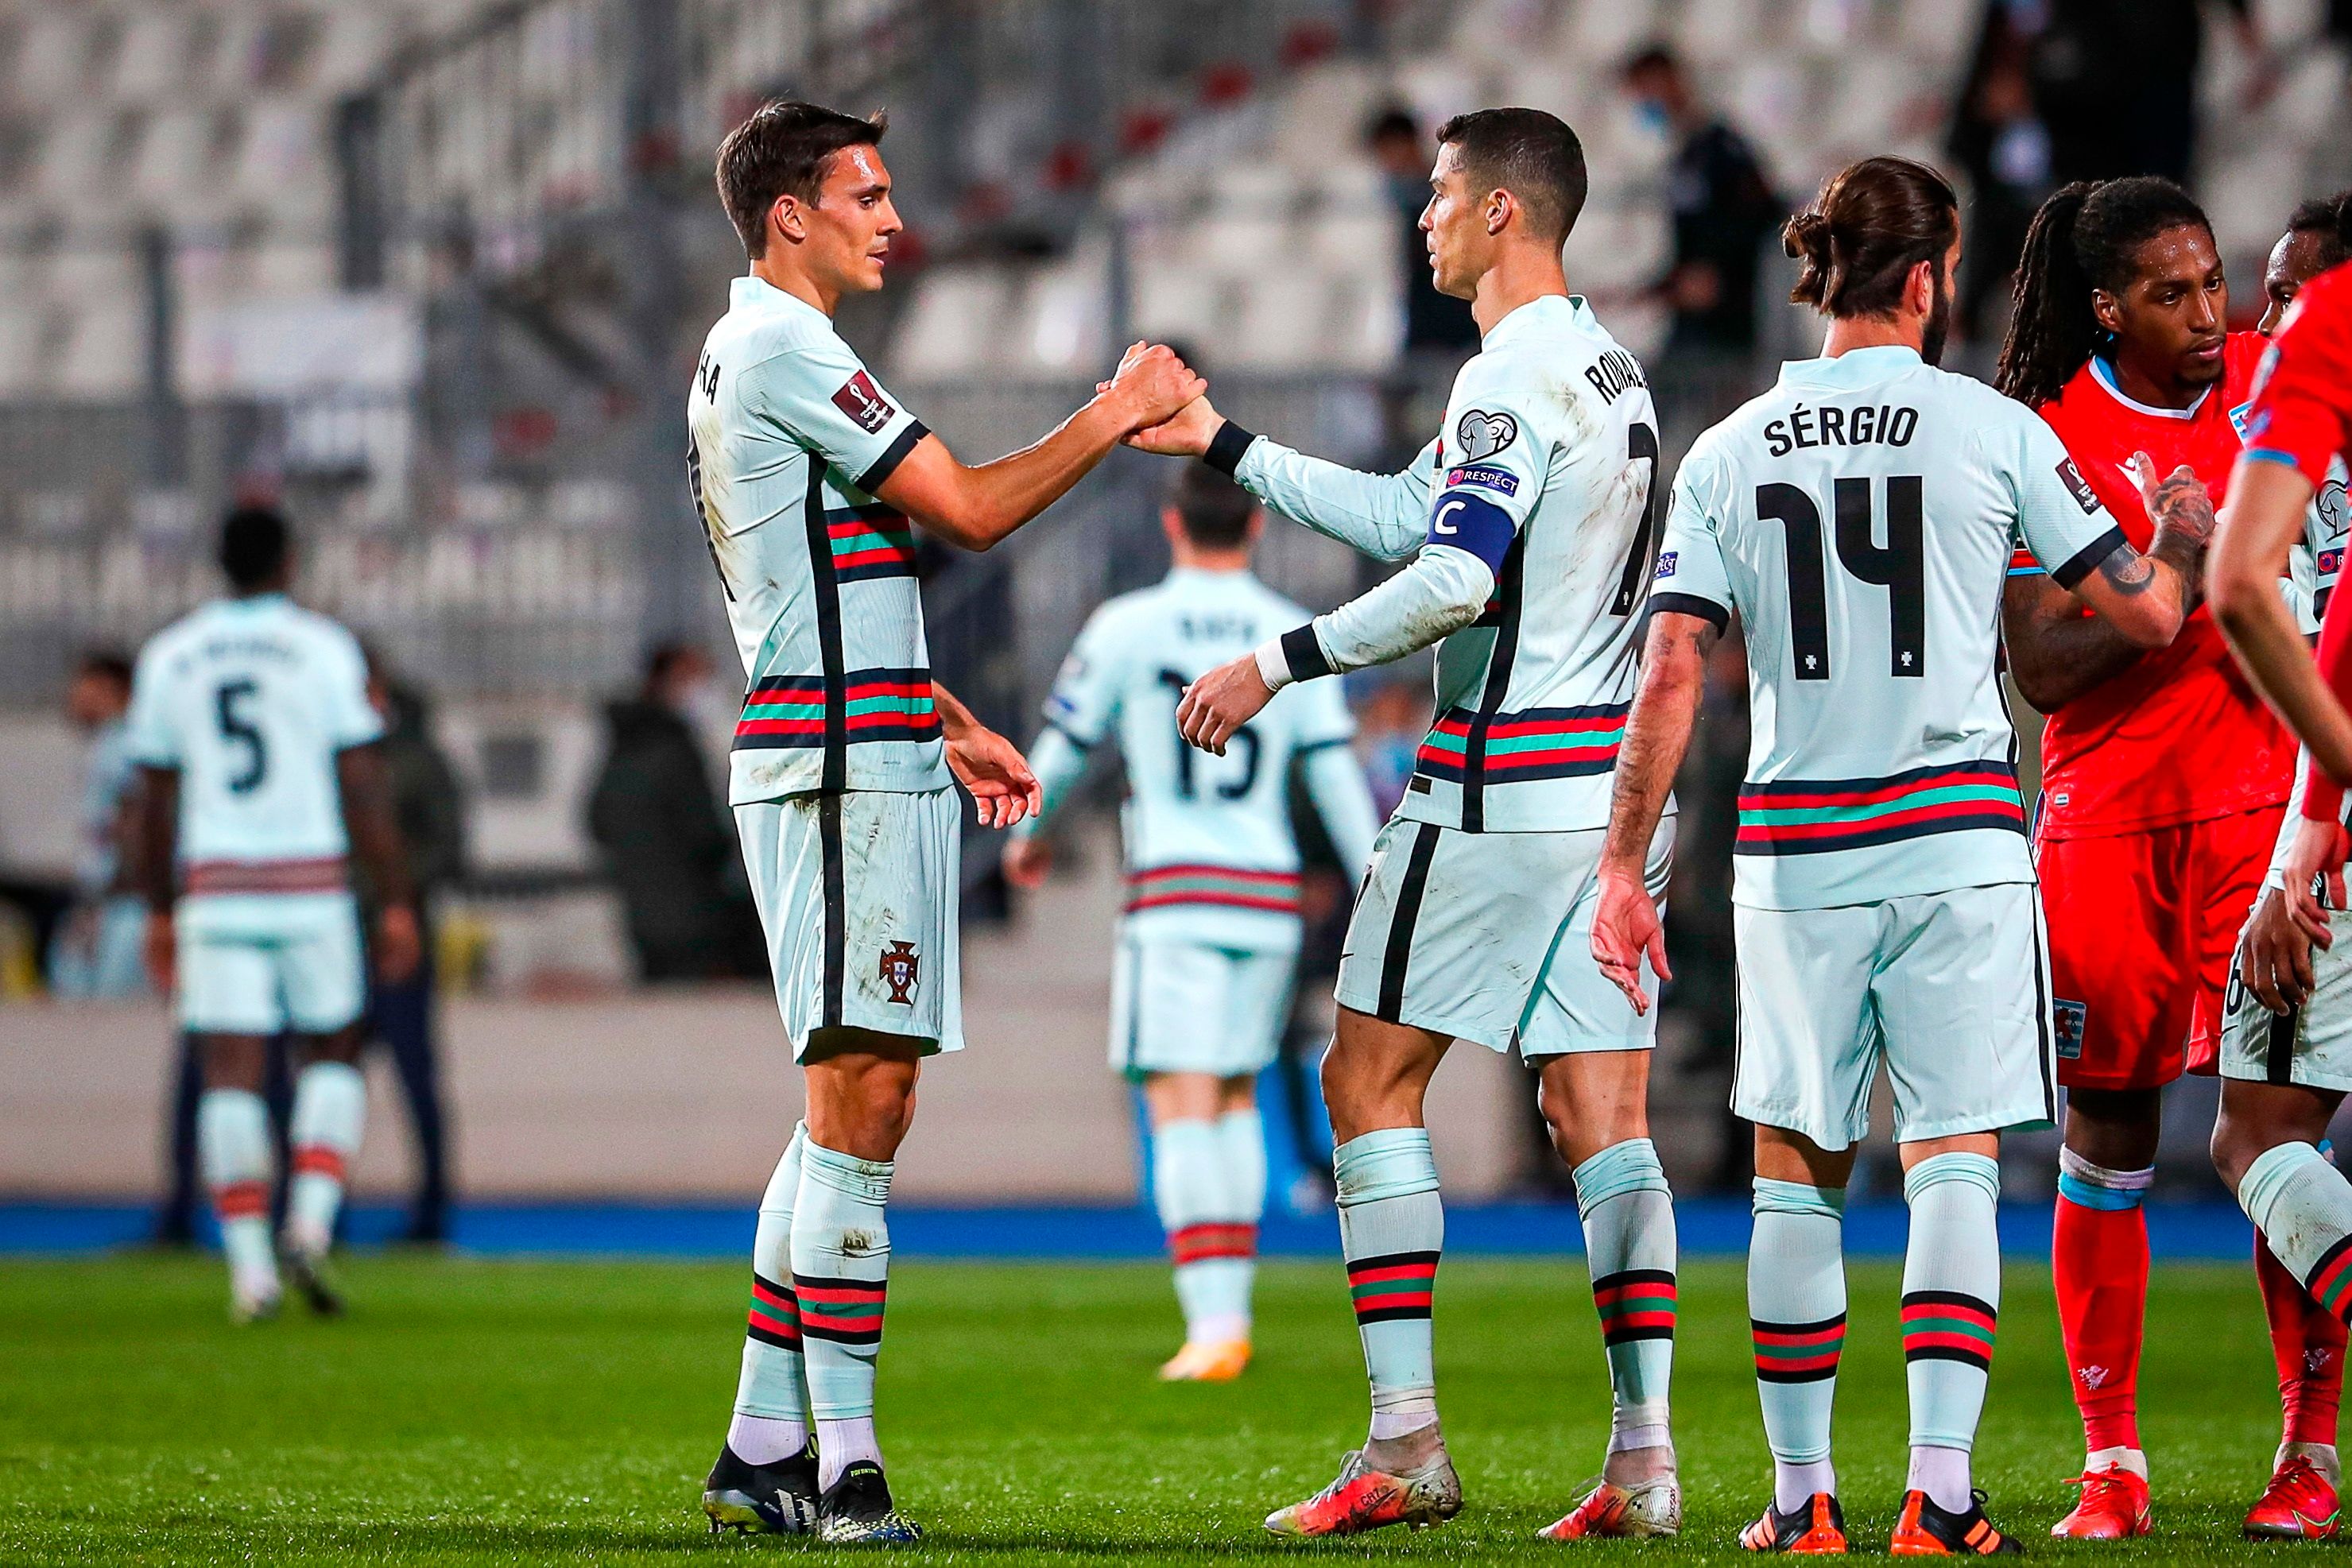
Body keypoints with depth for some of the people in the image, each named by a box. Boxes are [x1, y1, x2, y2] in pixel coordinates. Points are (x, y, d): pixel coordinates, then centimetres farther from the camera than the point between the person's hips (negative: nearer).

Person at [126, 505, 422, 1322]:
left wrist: (160, 911, 20)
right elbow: (364, 789, -5)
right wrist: (397, 903, -1)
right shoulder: (323, 648, -2)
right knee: (332, 1055, 13)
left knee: (231, 1077, 1)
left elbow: (155, 801, 11)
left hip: (216, 887, 2)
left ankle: (248, 1267, -4)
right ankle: (311, 1220, -6)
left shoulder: (169, 657, 7)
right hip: (312, 879, -2)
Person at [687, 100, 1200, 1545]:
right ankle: (841, 1467, -13)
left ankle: (765, 1447, 14)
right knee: (858, 1097, -12)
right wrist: (1113, 415, -3)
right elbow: (967, 509, -14)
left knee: (856, 1102, 11)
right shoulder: (783, 349, -12)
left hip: (871, 758, 11)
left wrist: (954, 726, 27)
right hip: (842, 771, -11)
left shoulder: (749, 357, 22)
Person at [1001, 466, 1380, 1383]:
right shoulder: (1297, 636, 6)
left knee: (1183, 1109, -7)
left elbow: (1064, 747, 8)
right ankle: (1231, 1304, 14)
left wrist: (1029, 834, 27)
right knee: (1236, 1099, 17)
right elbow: (1336, 777, 3)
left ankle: (1213, 1321, -18)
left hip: (1175, 894, -3)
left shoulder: (1126, 627, -1)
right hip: (1270, 894, 3)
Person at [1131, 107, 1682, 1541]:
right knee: (1603, 1115, 6)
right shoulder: (1609, 363, 17)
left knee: (1371, 1082, -1)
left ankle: (1407, 1443, -6)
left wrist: (1280, 662, -15)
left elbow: (1456, 576, -23)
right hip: (1616, 777, 9)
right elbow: (1411, 517, 23)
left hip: (1506, 778, -9)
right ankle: (1645, 1455, -1)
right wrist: (1221, 446, 25)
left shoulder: (1518, 374, -13)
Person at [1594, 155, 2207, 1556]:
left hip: (1794, 848, 2)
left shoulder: (1728, 455, 4)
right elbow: (2145, 612, 3)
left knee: (1798, 1170, 11)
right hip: (1955, 834, -2)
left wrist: (1625, 868, 4)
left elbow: (1673, 675, 0)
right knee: (1954, 1161, -1)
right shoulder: (1991, 430, -2)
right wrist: (2186, 538, 25)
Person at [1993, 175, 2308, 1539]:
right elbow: (2045, 669, -11)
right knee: (2108, 1132, 3)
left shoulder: (2274, 379, 4)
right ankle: (2112, 1463, 11)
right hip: (2109, 822, -1)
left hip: (2267, 801, 2)